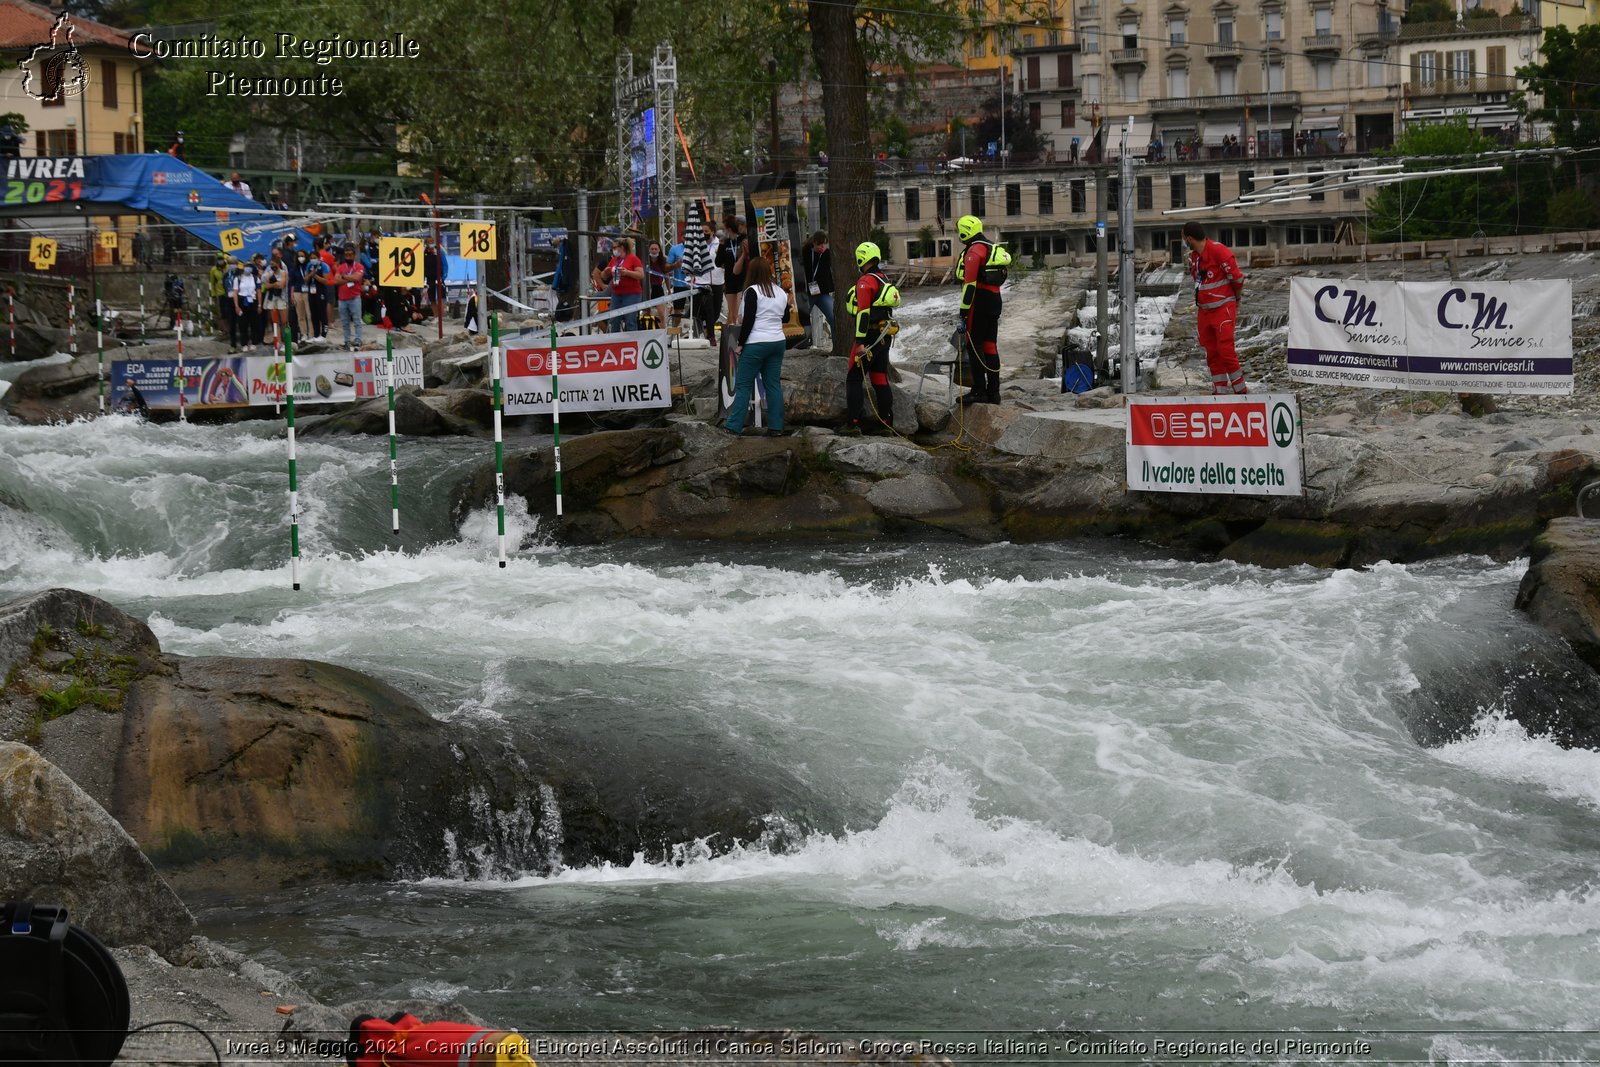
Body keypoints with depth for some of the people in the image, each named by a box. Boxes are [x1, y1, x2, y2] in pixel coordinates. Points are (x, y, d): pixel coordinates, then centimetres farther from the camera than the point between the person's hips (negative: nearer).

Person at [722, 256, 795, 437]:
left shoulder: (753, 291, -11)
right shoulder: (780, 291, 8)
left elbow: (748, 320, -15)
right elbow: (785, 318, 17)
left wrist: (740, 344, -9)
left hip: (756, 344, -6)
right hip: (778, 342, 6)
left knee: (743, 385, -2)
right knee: (773, 384, 9)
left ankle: (734, 425, -3)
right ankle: (776, 427, 7)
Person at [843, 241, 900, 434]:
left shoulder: (866, 282, -15)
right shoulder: (885, 281, 13)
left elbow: (863, 312, -22)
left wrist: (860, 342, -24)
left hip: (870, 337, -8)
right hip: (885, 337, 8)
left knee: (854, 379, -2)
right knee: (880, 379, 13)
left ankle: (854, 422, -7)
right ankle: (886, 421, 13)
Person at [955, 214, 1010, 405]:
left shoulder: (974, 251, -13)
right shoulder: (994, 249, 17)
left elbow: (970, 284, -18)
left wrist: (963, 314, -19)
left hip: (979, 303, -9)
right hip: (995, 300, 9)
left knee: (974, 346, -5)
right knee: (990, 346, 11)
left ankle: (979, 391, -9)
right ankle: (993, 392, 13)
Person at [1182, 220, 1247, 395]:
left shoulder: (1218, 251, -17)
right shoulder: (1193, 256, 10)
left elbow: (1236, 276, -12)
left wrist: (1236, 297, 3)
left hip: (1223, 308, -8)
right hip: (1205, 311, 8)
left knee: (1225, 351, -12)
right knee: (1212, 353, 8)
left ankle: (1241, 390, -5)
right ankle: (1220, 391, 13)